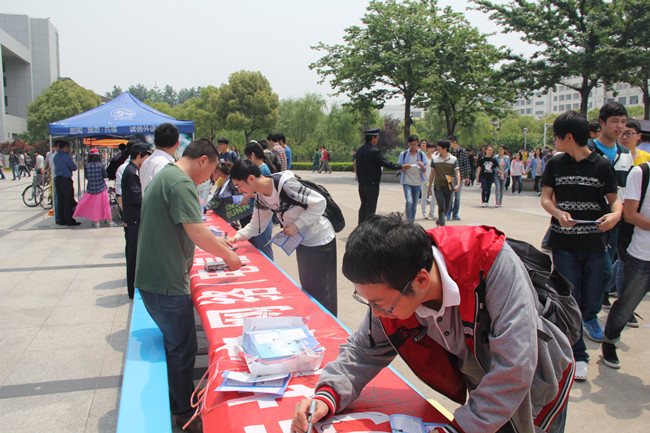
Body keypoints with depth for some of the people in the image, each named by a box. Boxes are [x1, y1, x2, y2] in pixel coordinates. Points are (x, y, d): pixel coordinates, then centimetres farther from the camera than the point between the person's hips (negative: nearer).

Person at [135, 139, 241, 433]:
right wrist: (227, 255, -10)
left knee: (175, 345, 23)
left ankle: (177, 405, 38)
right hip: (167, 284, -10)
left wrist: (216, 242, 21)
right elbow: (198, 233, -24)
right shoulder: (181, 182, -19)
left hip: (152, 279, 10)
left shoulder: (165, 176, 15)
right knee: (182, 350, 5)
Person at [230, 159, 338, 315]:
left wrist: (297, 225, -24)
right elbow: (256, 225, 13)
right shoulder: (260, 197, 0)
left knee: (321, 291, 1)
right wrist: (235, 238, 0)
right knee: (307, 287, 19)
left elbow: (319, 202, -23)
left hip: (321, 241, -8)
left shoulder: (285, 184, -26)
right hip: (303, 241, 8)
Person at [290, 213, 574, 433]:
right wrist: (327, 396, -28)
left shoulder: (493, 264, -39)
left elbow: (513, 371, -38)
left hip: (535, 394, -3)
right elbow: (363, 351, -10)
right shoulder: (391, 292, -23)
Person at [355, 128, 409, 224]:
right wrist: (401, 167, -4)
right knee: (371, 206, 1)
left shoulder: (359, 150, 6)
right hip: (372, 184, -7)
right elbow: (387, 163, -16)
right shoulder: (374, 151, -17)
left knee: (363, 205, 16)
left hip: (361, 183, 7)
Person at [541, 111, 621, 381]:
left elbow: (614, 198, 3)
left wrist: (615, 214, -20)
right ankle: (579, 355, 16)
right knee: (570, 301, 1)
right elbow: (545, 197, 2)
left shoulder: (601, 165, -1)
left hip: (594, 243, 0)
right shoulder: (556, 164, 3)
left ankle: (589, 318, 43)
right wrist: (558, 213, -19)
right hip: (564, 244, 1)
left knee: (592, 300, 6)